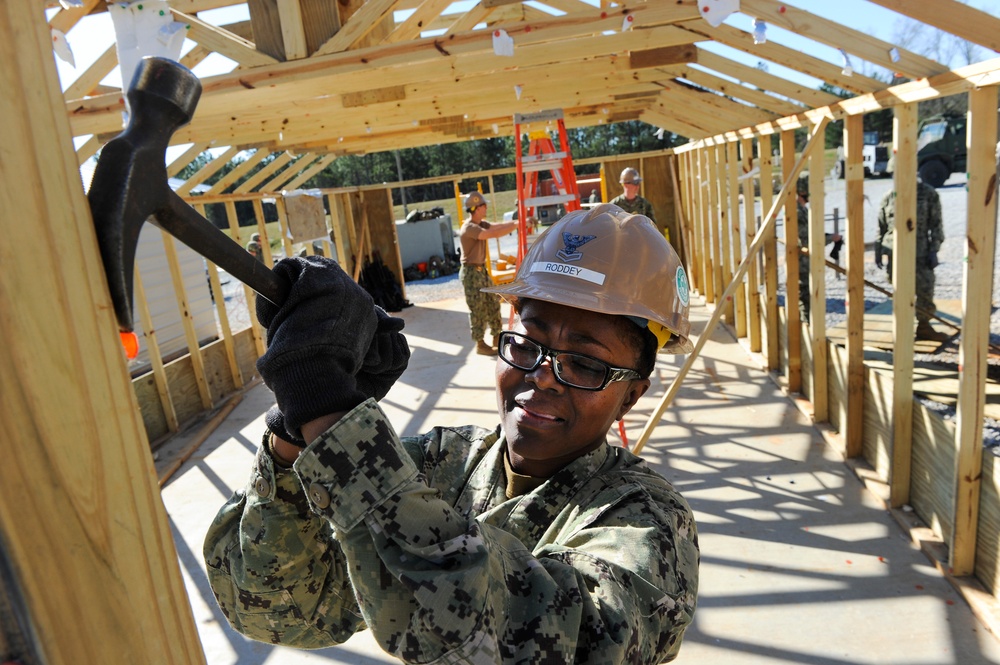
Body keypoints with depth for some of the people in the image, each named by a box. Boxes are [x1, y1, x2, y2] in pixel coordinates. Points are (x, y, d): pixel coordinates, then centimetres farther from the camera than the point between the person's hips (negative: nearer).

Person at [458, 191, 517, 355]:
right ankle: (480, 345, 8)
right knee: (478, 310, -2)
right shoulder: (469, 228, -21)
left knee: (493, 304, 13)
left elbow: (497, 226, 1)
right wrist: (517, 225, -25)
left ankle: (497, 337, 25)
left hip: (481, 269, 10)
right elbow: (495, 234, -29)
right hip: (471, 272, -9)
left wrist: (516, 222, -13)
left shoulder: (480, 224, 10)